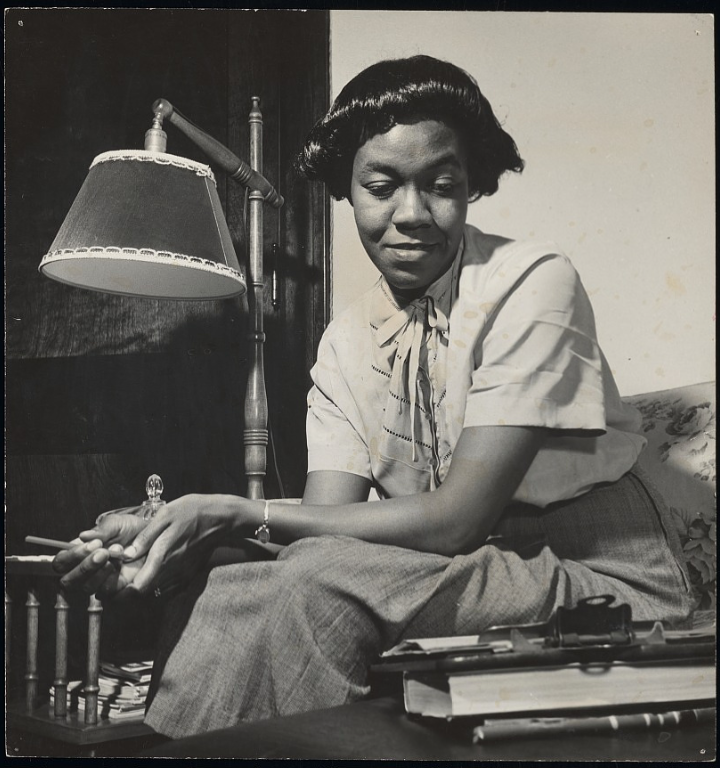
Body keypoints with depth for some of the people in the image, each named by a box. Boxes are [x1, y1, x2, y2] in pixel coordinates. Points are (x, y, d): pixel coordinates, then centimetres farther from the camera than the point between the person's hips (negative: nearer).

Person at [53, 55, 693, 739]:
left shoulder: (531, 281, -14)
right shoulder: (346, 345, 5)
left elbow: (458, 518, -20)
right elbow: (325, 519, -5)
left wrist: (239, 514, -22)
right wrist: (177, 540, -23)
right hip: (459, 582, 5)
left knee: (328, 581, -27)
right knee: (215, 601, -16)